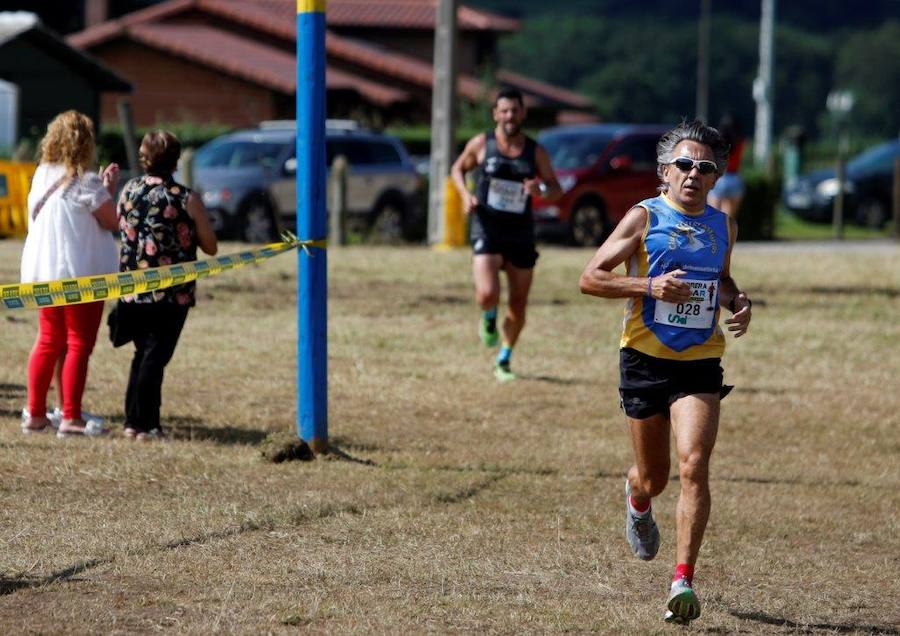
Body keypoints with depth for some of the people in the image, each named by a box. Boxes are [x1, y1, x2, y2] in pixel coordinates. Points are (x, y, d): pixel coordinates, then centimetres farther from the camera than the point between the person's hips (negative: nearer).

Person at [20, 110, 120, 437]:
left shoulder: (42, 176, 5)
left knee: (48, 341, 15)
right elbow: (114, 222, -10)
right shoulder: (85, 183, -16)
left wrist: (102, 187, 11)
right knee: (78, 345, 0)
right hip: (81, 274, -7)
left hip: (43, 272, 7)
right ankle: (71, 418, -2)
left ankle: (35, 414, 15)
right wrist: (111, 189, 2)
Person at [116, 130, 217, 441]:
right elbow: (210, 247, -4)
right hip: (171, 295, -4)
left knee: (142, 353, 18)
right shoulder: (186, 199, -11)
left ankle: (132, 421, 17)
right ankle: (145, 425, 0)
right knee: (155, 357, 1)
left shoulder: (128, 190, 1)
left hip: (130, 291, 4)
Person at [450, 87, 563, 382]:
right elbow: (458, 169, 13)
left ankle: (504, 361, 24)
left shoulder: (536, 152, 2)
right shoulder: (481, 144, -2)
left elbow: (556, 189, 8)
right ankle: (489, 319, 16)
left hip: (521, 234, 3)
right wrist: (466, 195, -6)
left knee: (518, 305, 6)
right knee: (487, 295, -21)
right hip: (487, 232, -3)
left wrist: (541, 189, -16)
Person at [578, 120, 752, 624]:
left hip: (701, 364, 2)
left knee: (694, 466, -18)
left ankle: (683, 582, -19)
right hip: (645, 360, -1)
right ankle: (638, 501, 50)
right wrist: (650, 286, -20)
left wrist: (739, 301, 4)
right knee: (653, 478, 10)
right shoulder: (645, 218, -5)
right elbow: (591, 278, -7)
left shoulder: (724, 226, 8)